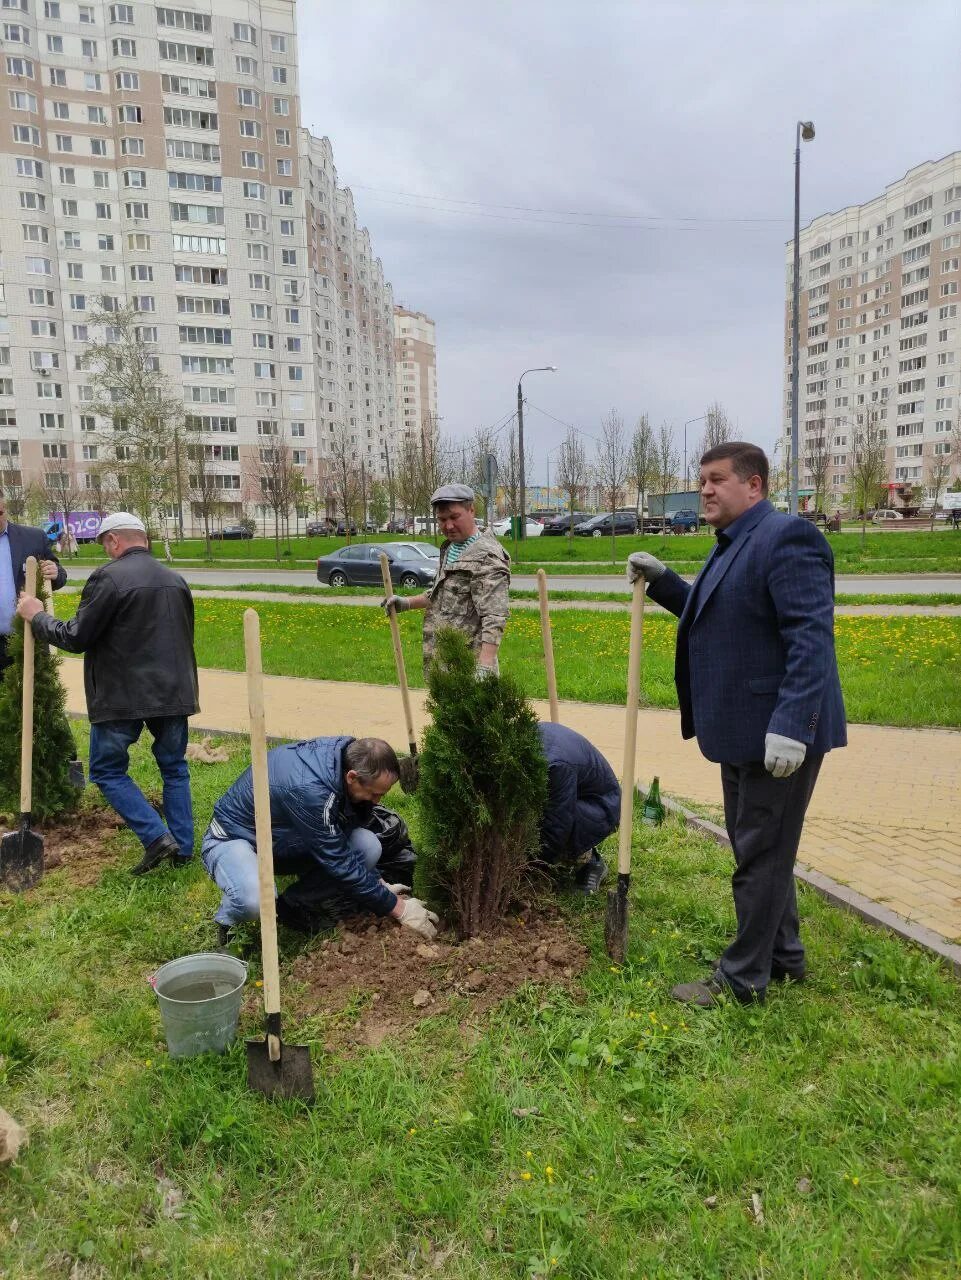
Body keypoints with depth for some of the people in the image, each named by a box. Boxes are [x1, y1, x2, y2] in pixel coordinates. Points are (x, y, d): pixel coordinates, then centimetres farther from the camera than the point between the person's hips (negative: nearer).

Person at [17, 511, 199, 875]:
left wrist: (36, 616, 5)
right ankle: (183, 848, 20)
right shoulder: (175, 579, 9)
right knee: (174, 768, 18)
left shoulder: (108, 577, -12)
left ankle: (156, 837, 0)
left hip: (122, 696, -6)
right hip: (174, 693, 6)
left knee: (108, 770, 11)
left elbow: (76, 638, -11)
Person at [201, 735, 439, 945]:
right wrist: (399, 908, -22)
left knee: (368, 845, -16)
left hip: (288, 842, 7)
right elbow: (341, 864, -30)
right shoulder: (308, 789, -38)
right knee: (254, 898, -40)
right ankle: (227, 920, -3)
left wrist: (379, 885, 1)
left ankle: (297, 905, 4)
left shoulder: (350, 754, -15)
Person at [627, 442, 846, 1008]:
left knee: (761, 854, 3)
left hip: (782, 733, -10)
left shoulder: (786, 537, -17)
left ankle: (744, 978, 17)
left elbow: (812, 638, -24)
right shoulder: (733, 545, 15)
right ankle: (783, 955, 37)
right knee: (759, 848, 20)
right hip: (744, 731, 10)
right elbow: (712, 617, 23)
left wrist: (791, 726, -30)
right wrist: (662, 580, 11)